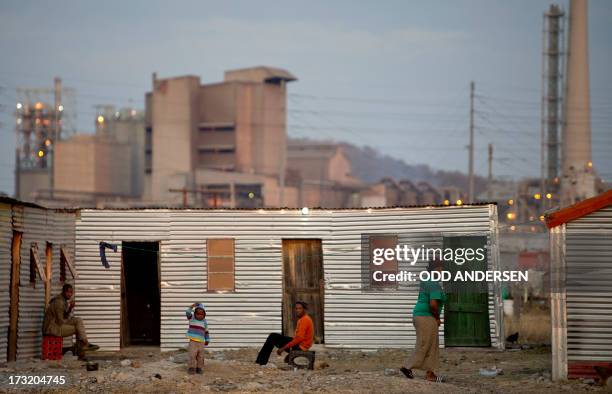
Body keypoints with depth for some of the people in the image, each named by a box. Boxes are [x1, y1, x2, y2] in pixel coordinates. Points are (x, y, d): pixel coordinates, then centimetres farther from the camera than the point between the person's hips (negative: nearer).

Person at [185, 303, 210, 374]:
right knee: (192, 355, -8)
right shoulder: (192, 319, 1)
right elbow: (188, 313, -17)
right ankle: (191, 368, 0)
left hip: (201, 342, 3)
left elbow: (206, 332, 18)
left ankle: (199, 368, 16)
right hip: (193, 341, -3)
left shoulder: (204, 322, 10)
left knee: (200, 356, 5)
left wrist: (207, 340, 17)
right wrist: (192, 306, -28)